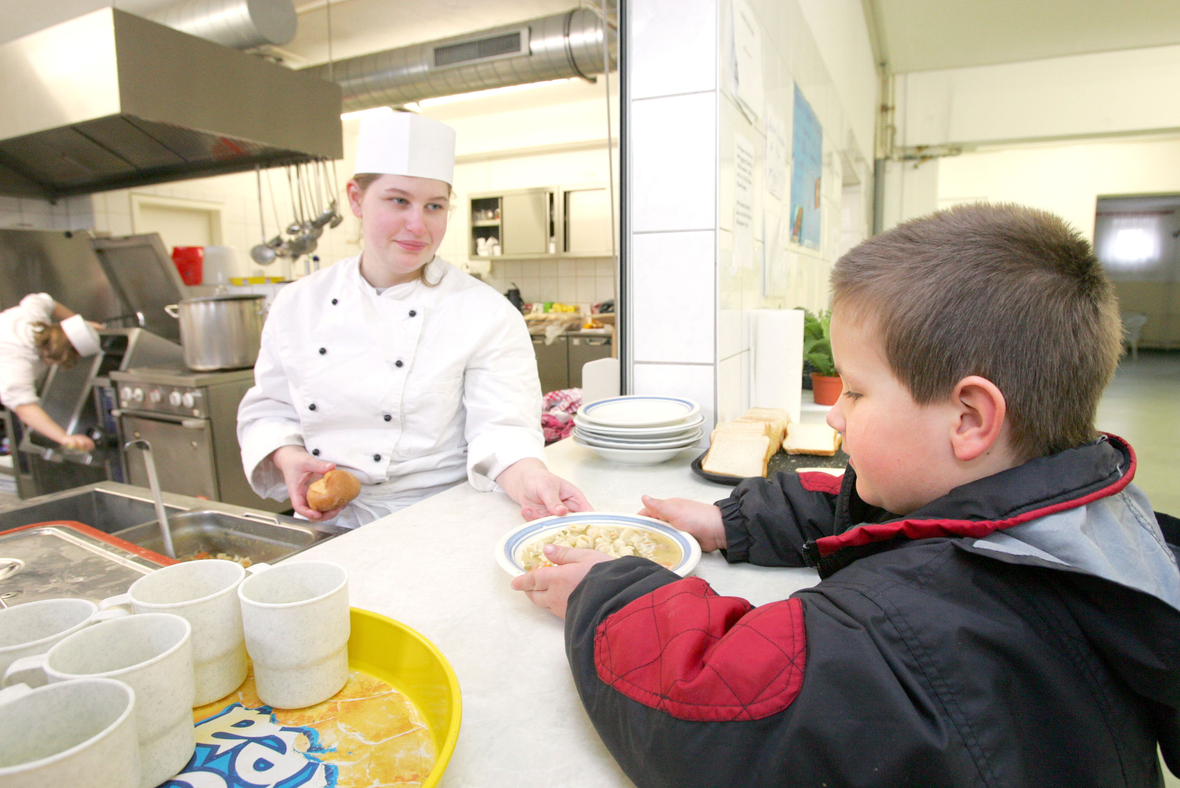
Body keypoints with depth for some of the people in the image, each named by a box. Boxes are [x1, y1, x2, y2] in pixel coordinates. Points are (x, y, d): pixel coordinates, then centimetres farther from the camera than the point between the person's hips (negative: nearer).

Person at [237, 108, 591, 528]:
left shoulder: (488, 315, -4)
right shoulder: (299, 303, 8)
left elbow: (501, 425, -11)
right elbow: (267, 408, 18)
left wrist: (529, 478, -32)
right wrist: (287, 457, -3)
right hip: (327, 525, 3)